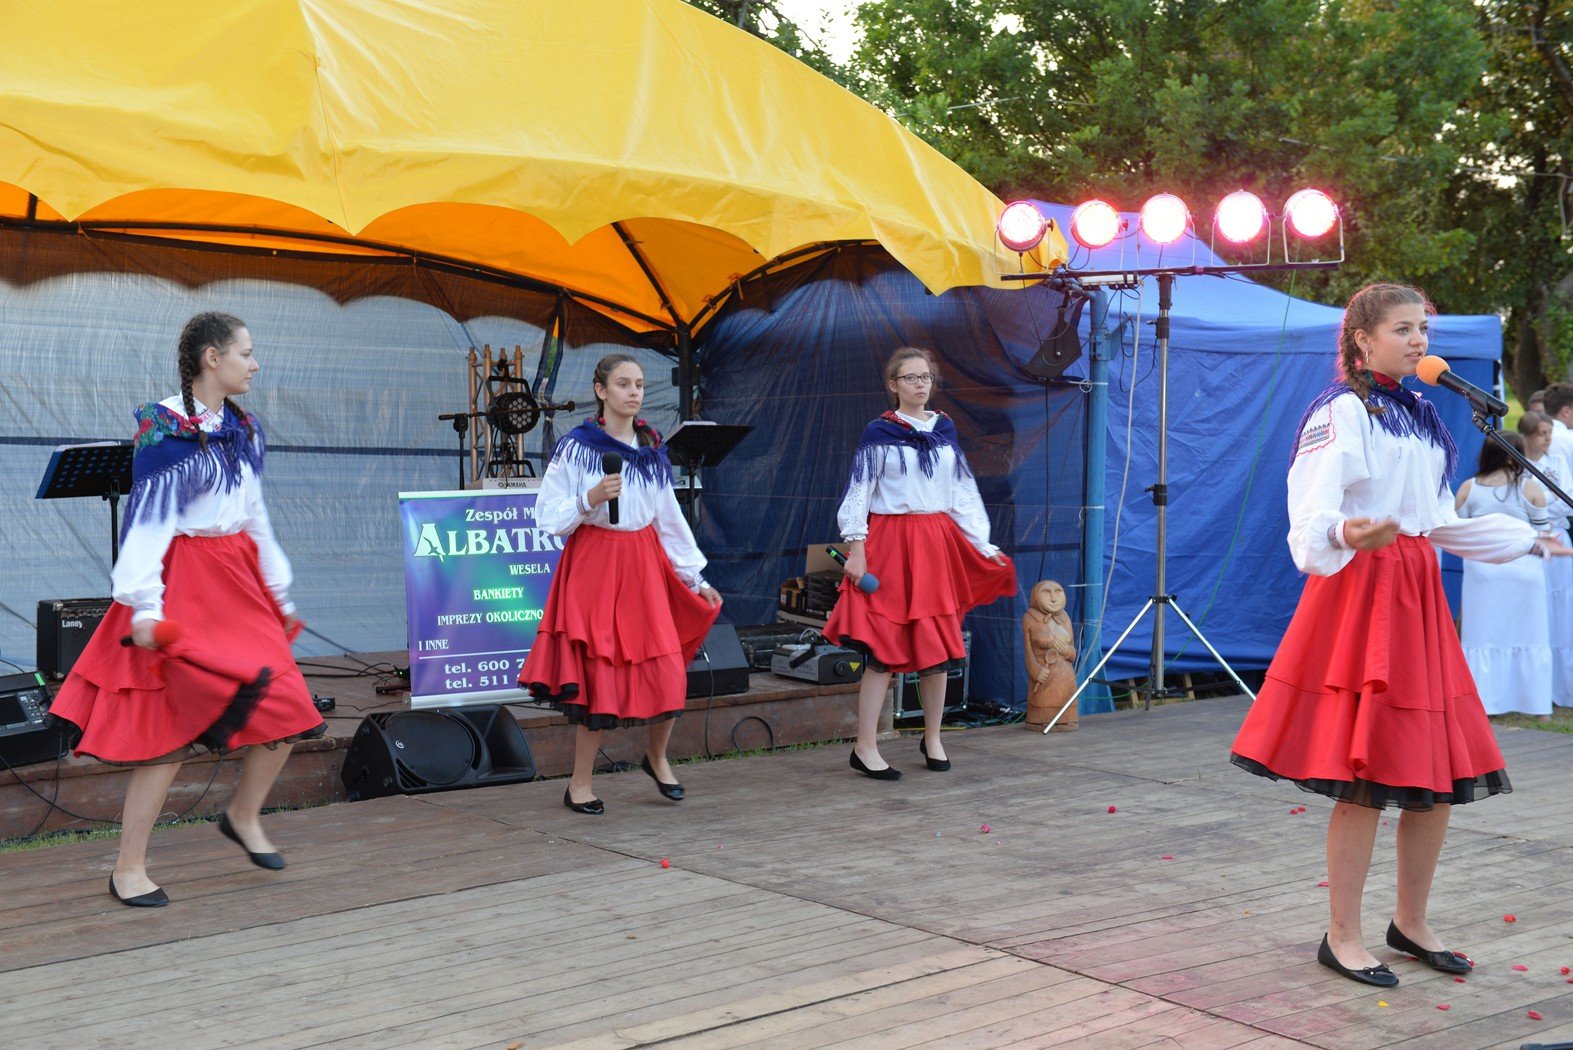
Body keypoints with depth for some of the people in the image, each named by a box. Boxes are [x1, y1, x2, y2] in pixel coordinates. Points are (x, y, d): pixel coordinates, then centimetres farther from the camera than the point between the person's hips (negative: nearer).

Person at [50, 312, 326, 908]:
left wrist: (279, 592, 22)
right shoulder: (165, 429, -11)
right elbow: (147, 522, -15)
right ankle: (128, 869, 4)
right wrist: (144, 604, -23)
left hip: (238, 580, 8)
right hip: (184, 584, -7)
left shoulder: (243, 429, 12)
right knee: (172, 725, -7)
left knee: (286, 709, 4)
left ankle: (244, 816, 28)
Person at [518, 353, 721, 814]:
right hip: (593, 564, -4)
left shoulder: (652, 449, 10)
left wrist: (696, 577, 15)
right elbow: (548, 516, -6)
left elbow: (670, 518, 15)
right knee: (601, 676, -5)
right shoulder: (576, 447, -5)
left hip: (646, 565, 4)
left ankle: (657, 757, 24)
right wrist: (591, 499, -22)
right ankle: (580, 782, 11)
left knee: (669, 673, -3)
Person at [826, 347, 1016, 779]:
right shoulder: (879, 433, -1)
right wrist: (855, 545, -14)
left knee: (938, 645, 7)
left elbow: (964, 492, 14)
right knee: (884, 647, -7)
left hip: (939, 544, 5)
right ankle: (865, 748, -3)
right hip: (891, 543, -5)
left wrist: (984, 545, 10)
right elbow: (858, 492, -4)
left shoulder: (945, 430, 12)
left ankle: (932, 739, 22)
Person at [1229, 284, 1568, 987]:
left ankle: (1411, 922, 23)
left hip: (1417, 594, 8)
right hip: (1360, 593, -8)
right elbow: (1312, 515, -21)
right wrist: (1346, 535, -43)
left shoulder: (1420, 415, 16)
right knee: (1365, 778, -7)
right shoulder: (1342, 411, -8)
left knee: (1440, 772, 8)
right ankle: (1342, 937, 5)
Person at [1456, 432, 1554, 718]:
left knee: (1483, 638, 6)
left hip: (1482, 569, 1)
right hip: (1523, 569, -1)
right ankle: (1537, 706, 13)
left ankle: (1481, 704, 6)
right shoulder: (1530, 487, -6)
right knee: (1530, 639, 8)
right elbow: (1542, 532, -1)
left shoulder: (1468, 488, -2)